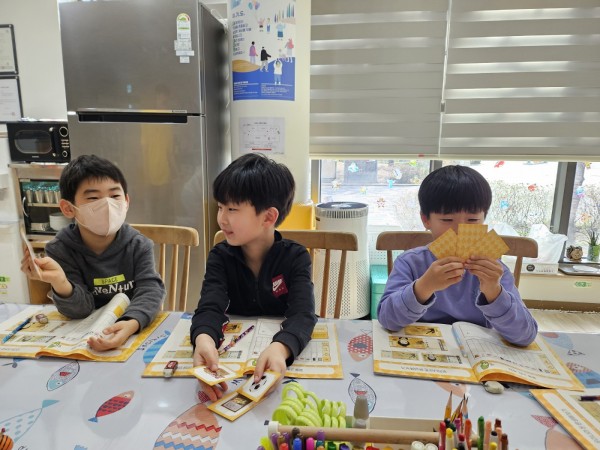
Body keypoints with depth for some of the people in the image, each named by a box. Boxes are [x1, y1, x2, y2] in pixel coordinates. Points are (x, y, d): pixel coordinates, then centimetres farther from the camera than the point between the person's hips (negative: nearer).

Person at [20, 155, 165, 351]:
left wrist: (131, 324, -38)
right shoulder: (60, 250, -7)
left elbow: (150, 290, -19)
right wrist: (60, 283, -31)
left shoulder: (138, 245, -7)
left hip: (137, 330, 0)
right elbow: (79, 309, -10)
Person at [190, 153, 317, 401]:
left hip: (280, 348, -2)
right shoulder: (220, 256, -5)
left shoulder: (295, 257, -12)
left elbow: (302, 313, -25)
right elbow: (210, 307, -18)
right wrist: (203, 339, -42)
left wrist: (280, 348, -48)